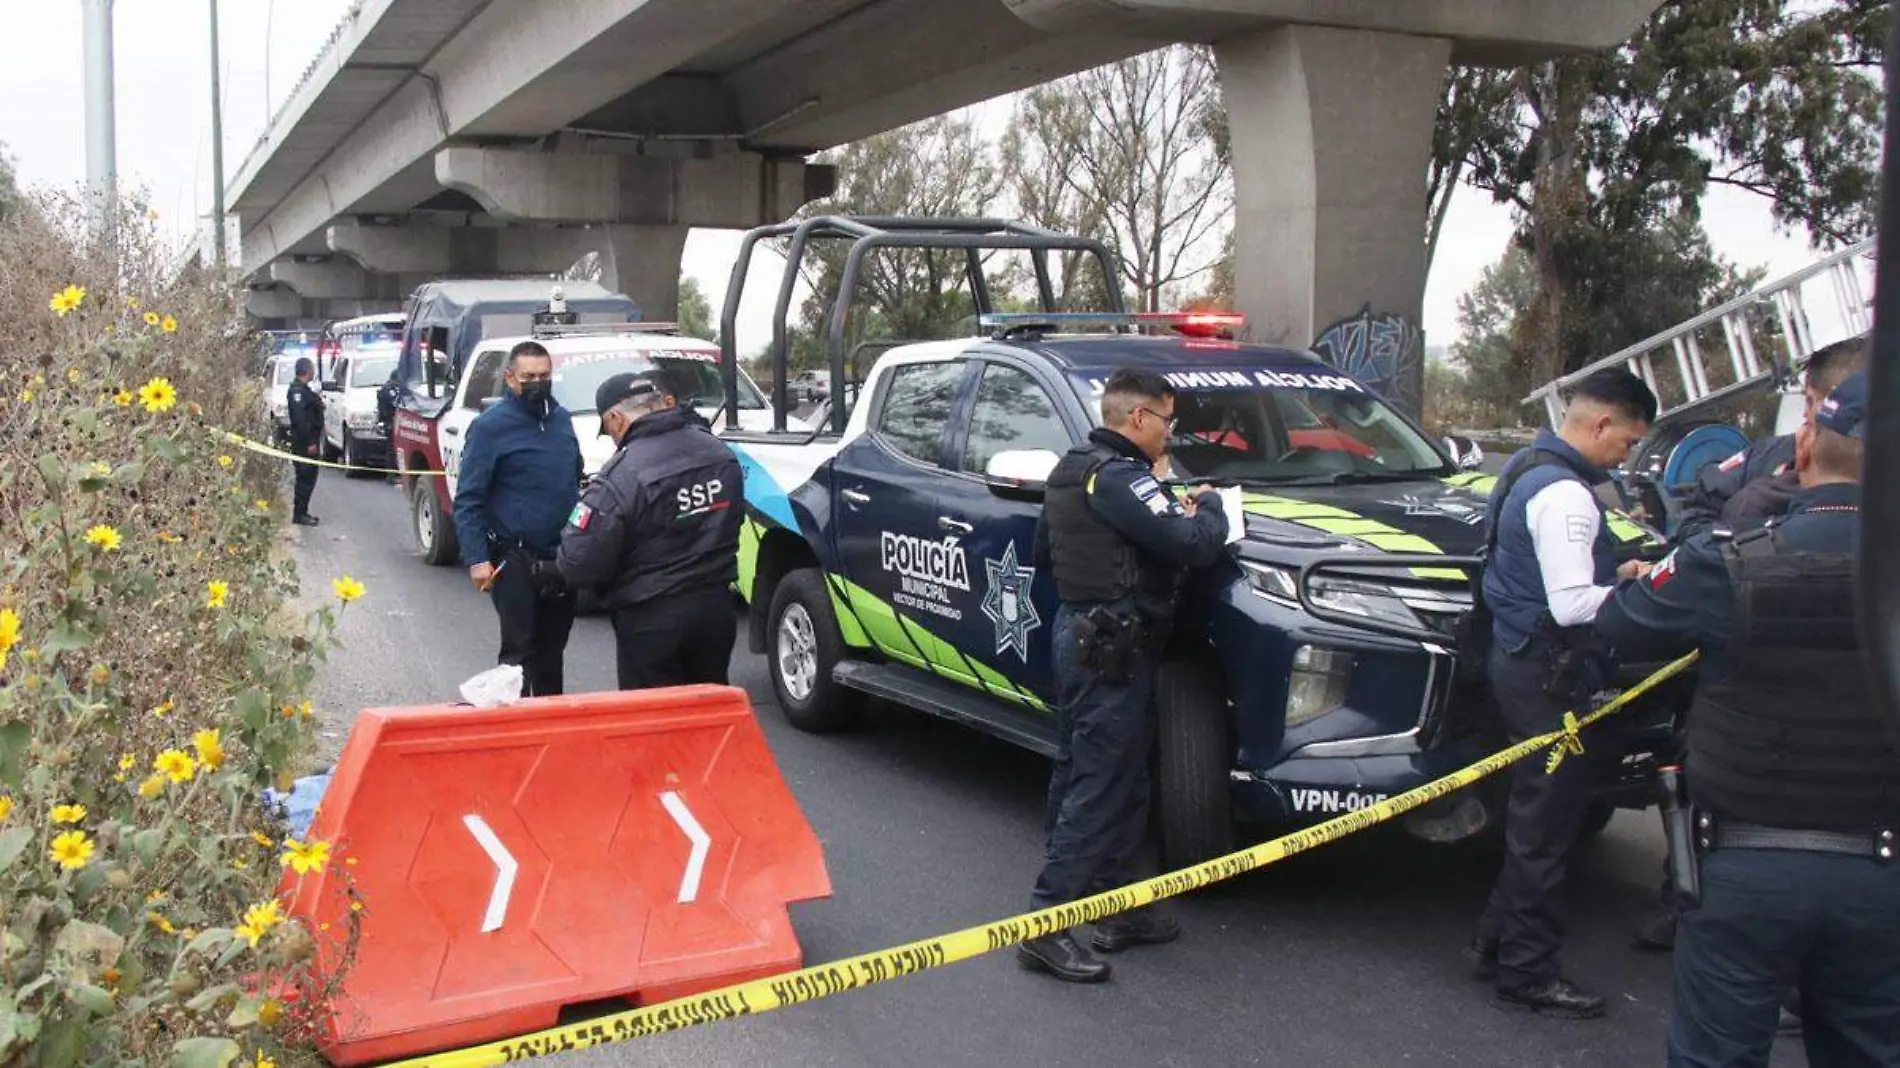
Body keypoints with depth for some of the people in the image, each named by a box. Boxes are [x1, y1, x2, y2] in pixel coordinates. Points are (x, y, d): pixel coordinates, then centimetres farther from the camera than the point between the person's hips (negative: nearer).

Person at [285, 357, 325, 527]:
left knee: (307, 478, 13)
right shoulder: (298, 390, -16)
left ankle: (301, 512, 20)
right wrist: (309, 442, -24)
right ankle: (299, 514, -3)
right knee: (306, 478, -7)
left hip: (308, 442, 10)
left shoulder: (303, 389, 17)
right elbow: (300, 419, -23)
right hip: (304, 443, -10)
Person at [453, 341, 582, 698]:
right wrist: (476, 559, -19)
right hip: (515, 560, -6)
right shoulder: (490, 426, -9)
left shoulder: (561, 420, 11)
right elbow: (467, 500, -11)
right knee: (519, 649, -4)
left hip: (561, 558, 6)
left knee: (552, 648, 14)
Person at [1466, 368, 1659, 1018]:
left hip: (1522, 659, 11)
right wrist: (1631, 588, -13)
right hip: (1548, 673, -11)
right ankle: (1527, 973, 10)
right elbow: (1571, 605, -26)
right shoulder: (1564, 495, -21)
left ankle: (1498, 941, 30)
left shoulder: (1531, 468, 13)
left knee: (1537, 813, 20)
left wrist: (1612, 573, 9)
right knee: (1546, 825, 0)